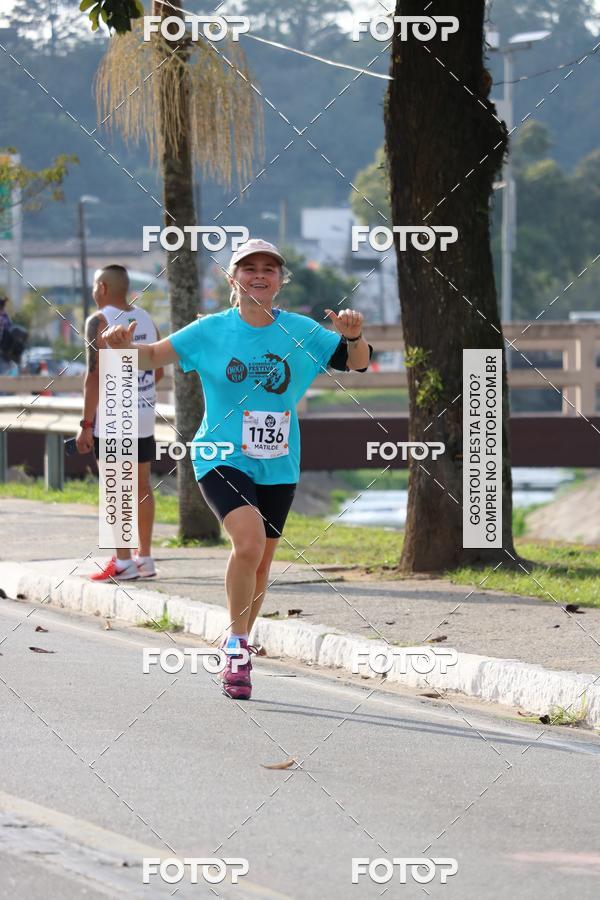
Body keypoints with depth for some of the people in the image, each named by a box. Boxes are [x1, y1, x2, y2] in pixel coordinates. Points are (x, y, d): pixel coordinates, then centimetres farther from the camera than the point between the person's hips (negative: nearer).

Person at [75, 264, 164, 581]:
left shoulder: (99, 322, -10)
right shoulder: (146, 320, 10)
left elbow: (95, 376, -16)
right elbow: (159, 371, 15)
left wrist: (86, 424, -14)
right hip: (144, 416, 7)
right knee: (142, 486, 12)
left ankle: (122, 563, -6)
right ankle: (145, 558, 17)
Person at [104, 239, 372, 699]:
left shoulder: (300, 332, 2)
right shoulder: (211, 331, -2)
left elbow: (357, 362, 5)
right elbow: (155, 355, -2)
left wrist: (352, 336, -17)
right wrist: (125, 346, -24)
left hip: (278, 466, 3)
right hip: (223, 459, -3)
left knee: (260, 562, 10)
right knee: (250, 540, -26)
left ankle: (238, 653, 32)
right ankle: (237, 642, -8)